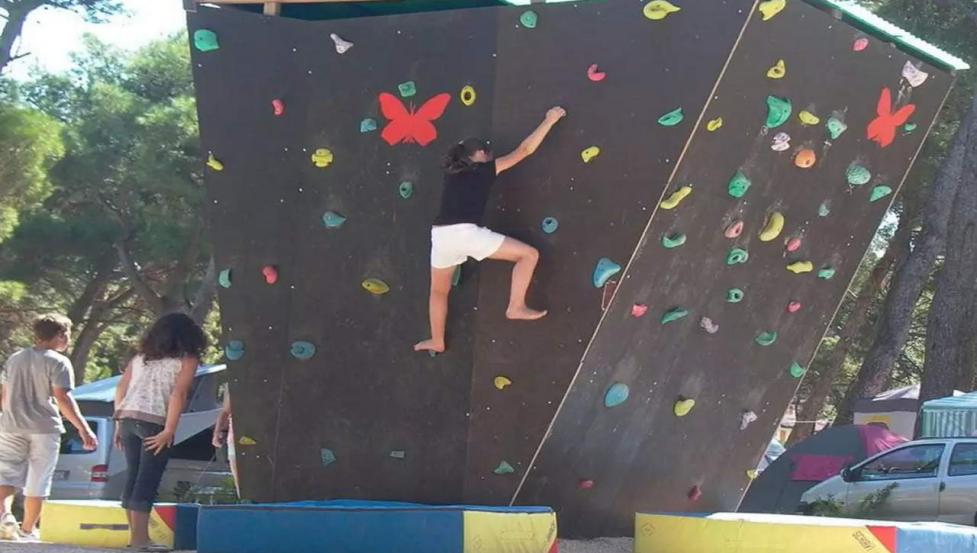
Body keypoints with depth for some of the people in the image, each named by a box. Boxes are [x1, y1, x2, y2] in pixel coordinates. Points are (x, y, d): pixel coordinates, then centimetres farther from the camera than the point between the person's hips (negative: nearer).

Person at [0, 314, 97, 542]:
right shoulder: (58, 362, -6)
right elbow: (62, 398, -15)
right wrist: (83, 428, -15)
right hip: (44, 429, -4)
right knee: (37, 481, 6)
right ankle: (27, 530, 10)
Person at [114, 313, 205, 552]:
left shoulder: (142, 355, 20)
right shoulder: (187, 359, 4)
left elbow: (121, 390, 16)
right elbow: (178, 394, -9)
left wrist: (119, 424, 19)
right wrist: (169, 431, -11)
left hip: (128, 417, 6)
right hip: (154, 422, -6)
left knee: (133, 476, 13)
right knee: (147, 481, -4)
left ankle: (135, 533, 18)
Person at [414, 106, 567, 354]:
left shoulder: (451, 172, 22)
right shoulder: (486, 169, 10)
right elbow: (525, 149, 12)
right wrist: (550, 120, 20)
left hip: (441, 236, 5)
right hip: (467, 233, -5)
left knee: (439, 291, 27)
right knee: (529, 254, 4)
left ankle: (437, 342, 35)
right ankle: (516, 307, 0)